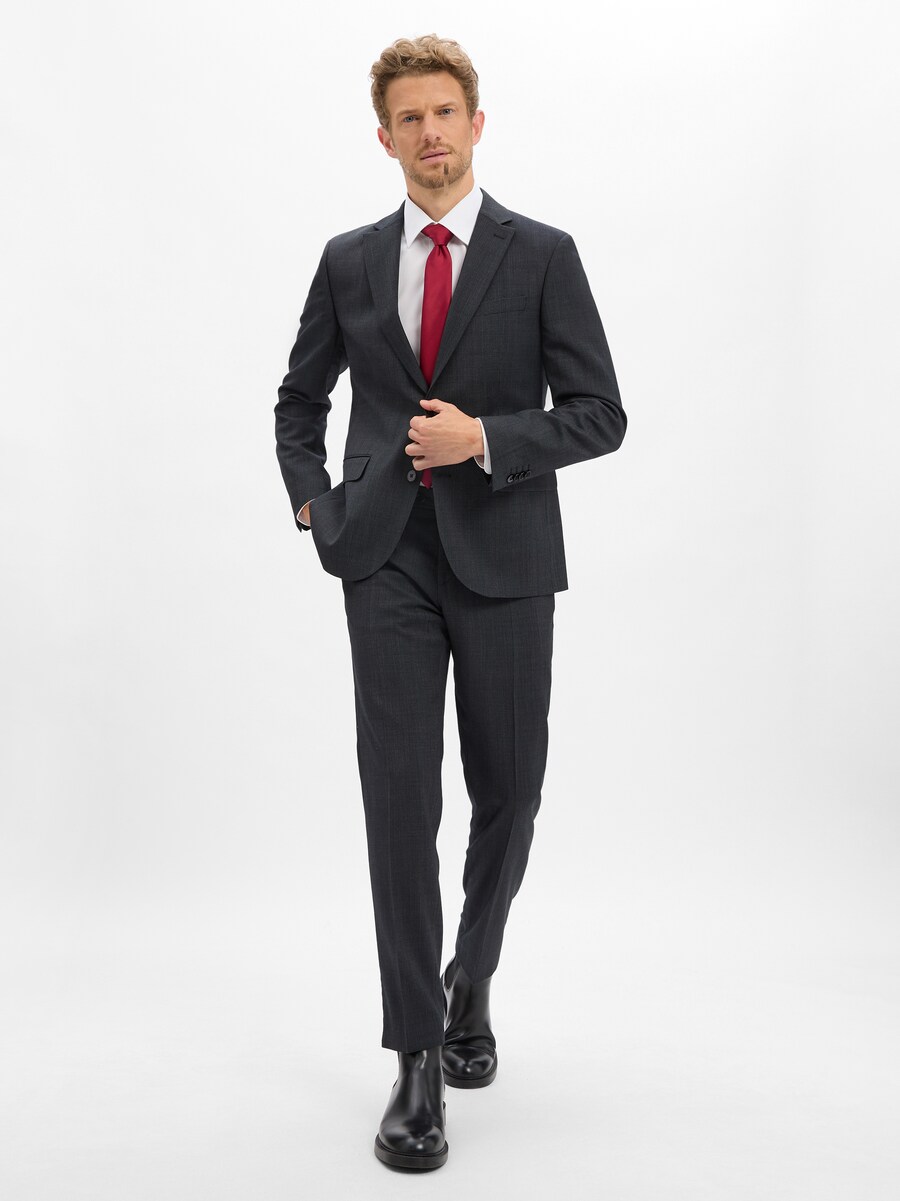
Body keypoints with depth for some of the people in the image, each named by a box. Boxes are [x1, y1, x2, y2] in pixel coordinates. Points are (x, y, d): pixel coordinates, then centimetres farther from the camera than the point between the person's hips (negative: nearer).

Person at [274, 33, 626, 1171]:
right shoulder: (349, 261, 10)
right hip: (387, 560, 1)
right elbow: (300, 399, 21)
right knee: (400, 800, -5)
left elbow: (600, 414, -1)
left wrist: (486, 437, -15)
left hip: (503, 559, 0)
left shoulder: (542, 256, 2)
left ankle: (469, 983, 36)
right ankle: (419, 1057, 4)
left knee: (506, 794, 9)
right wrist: (314, 505, 6)